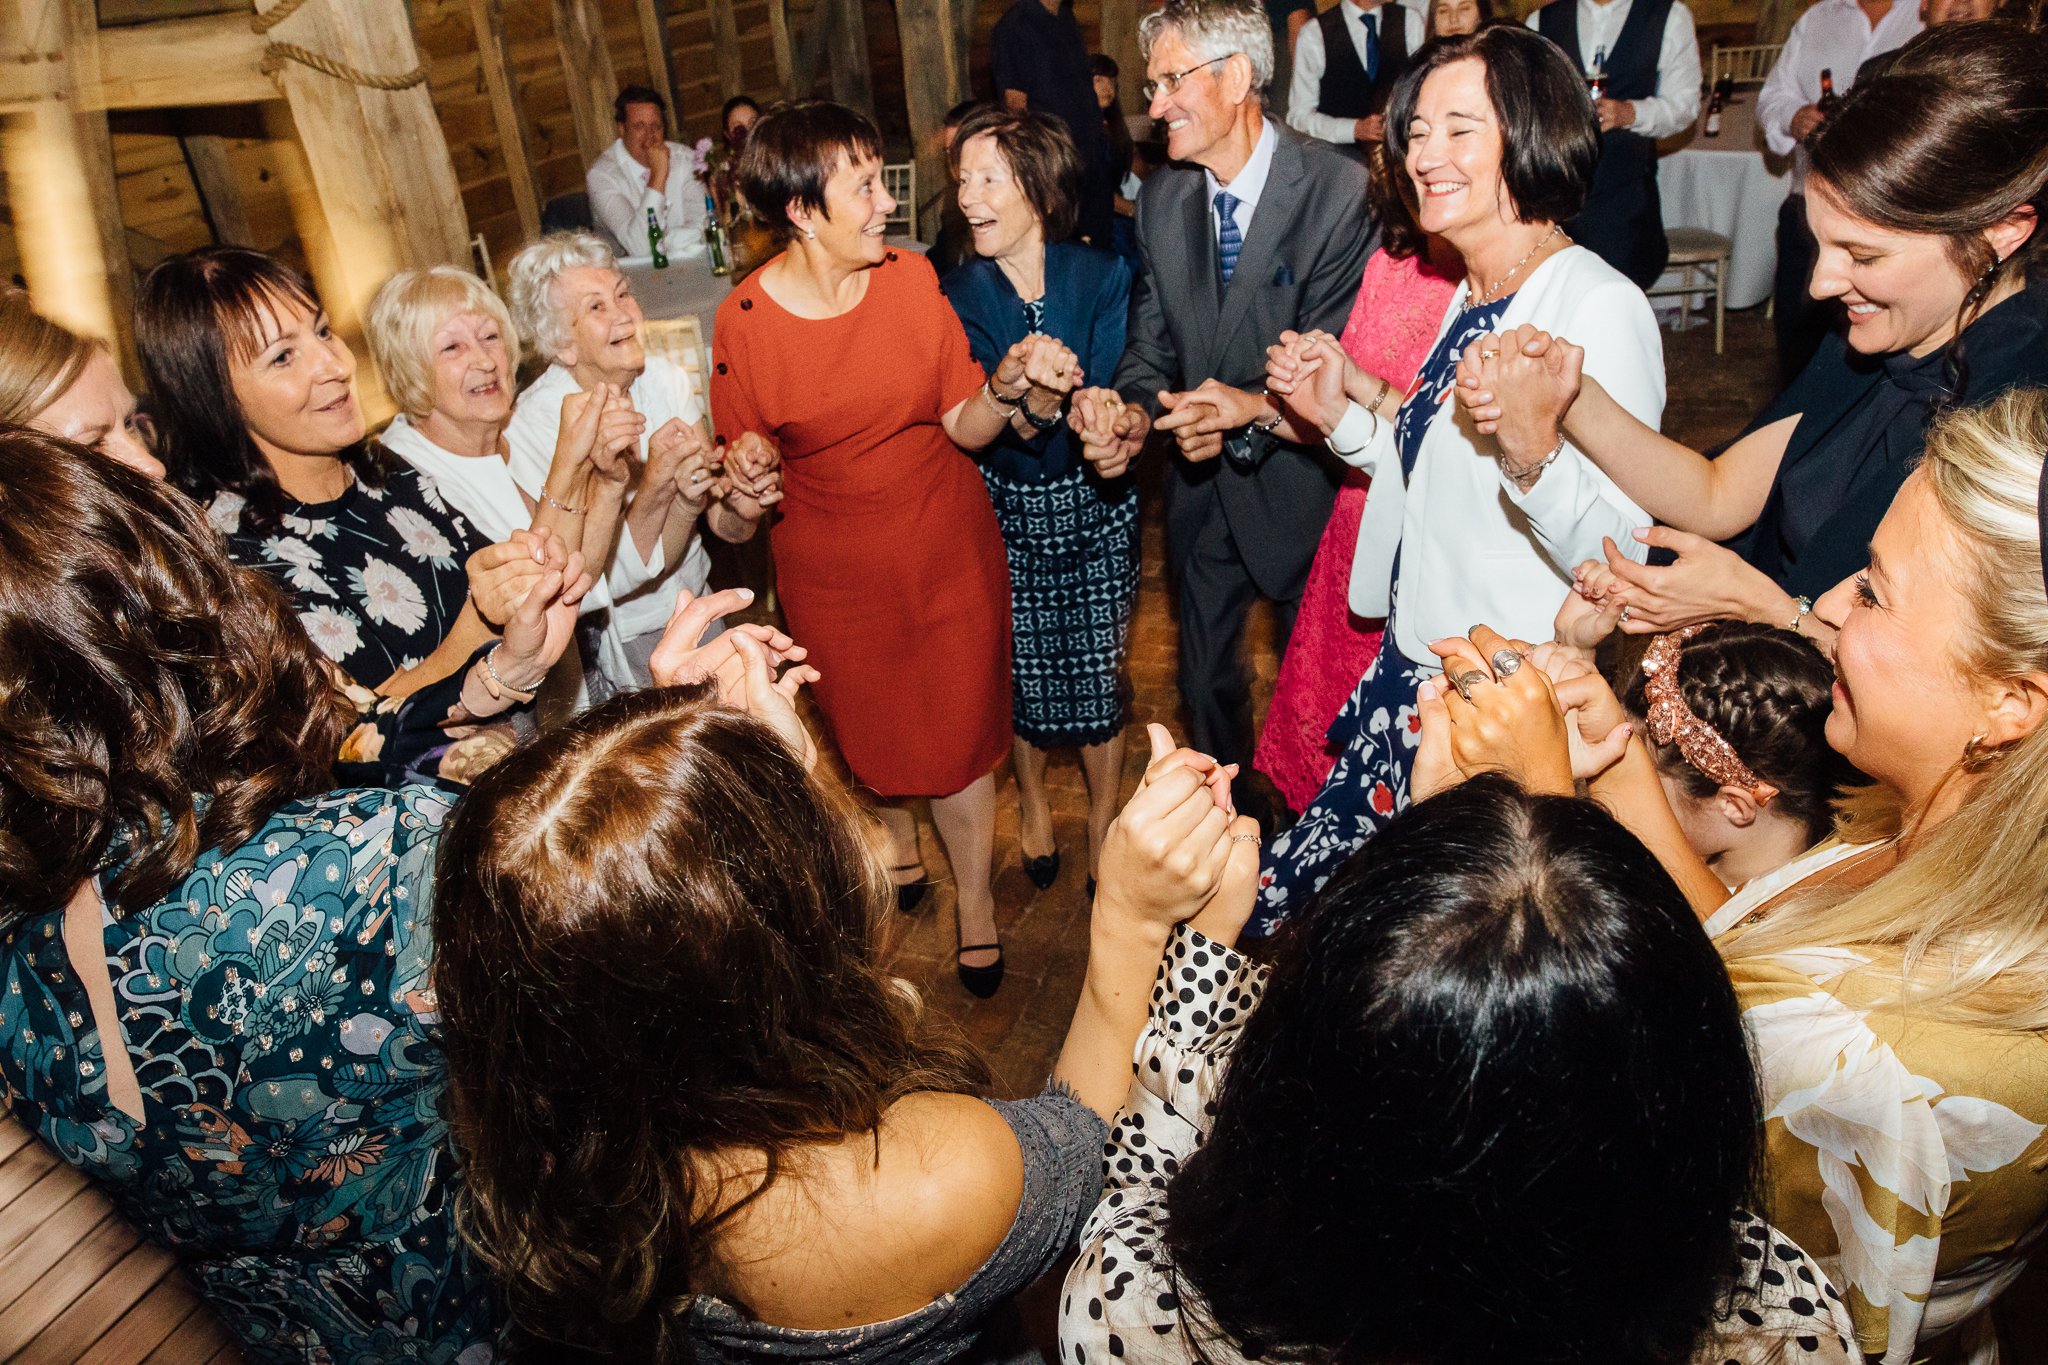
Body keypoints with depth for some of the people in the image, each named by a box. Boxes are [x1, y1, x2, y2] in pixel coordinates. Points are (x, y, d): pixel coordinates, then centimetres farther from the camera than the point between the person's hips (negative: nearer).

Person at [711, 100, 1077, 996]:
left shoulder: (912, 280, -8)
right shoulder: (745, 322, -15)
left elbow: (965, 425, -7)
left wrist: (1009, 382, -27)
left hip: (948, 553, 1)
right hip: (834, 575, -1)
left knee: (959, 730, 8)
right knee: (866, 729, 20)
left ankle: (975, 906, 31)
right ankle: (897, 844, 54)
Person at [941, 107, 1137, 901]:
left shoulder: (1101, 278, -8)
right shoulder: (957, 297, -7)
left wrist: (1064, 406, -34)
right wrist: (1025, 416, -36)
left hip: (1095, 507, 0)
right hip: (1005, 509, 1)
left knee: (1100, 666, 8)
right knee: (1018, 667, 12)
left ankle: (1104, 816, 33)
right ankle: (1032, 800, 41)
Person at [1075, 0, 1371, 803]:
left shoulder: (1339, 192, -20)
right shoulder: (1161, 198, -1)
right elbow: (1152, 338, 1)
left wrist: (1250, 414, -37)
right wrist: (1133, 408, -20)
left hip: (1298, 486, -5)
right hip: (1201, 485, 6)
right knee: (1204, 674, 22)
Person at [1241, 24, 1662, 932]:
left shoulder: (1600, 307, -18)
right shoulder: (1471, 301, 11)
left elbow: (1620, 561, -23)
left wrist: (1529, 454, -40)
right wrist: (1344, 412, 8)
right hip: (1414, 670, 8)